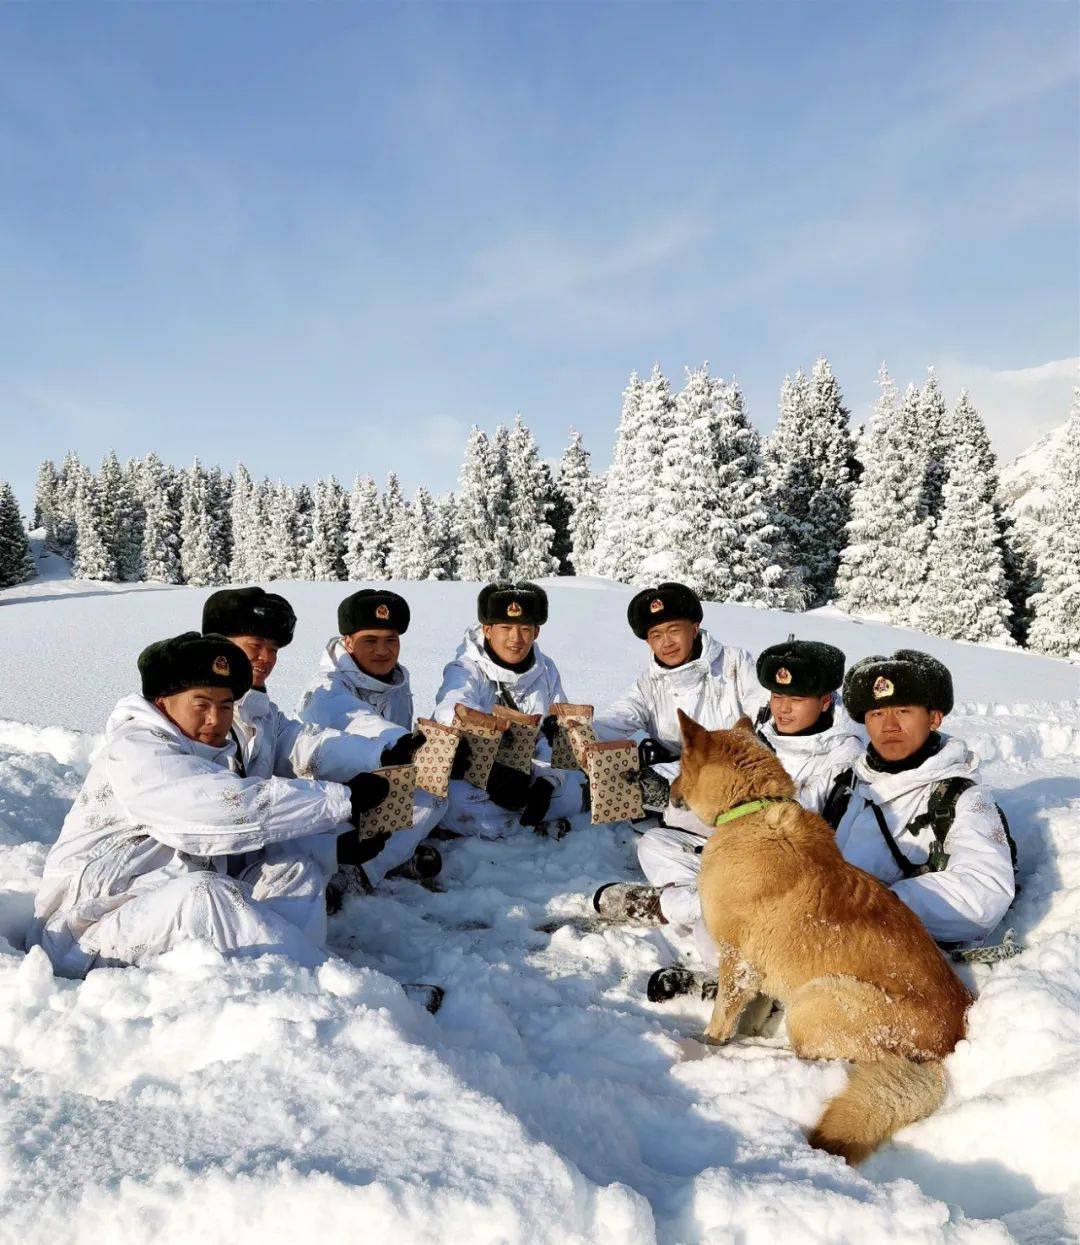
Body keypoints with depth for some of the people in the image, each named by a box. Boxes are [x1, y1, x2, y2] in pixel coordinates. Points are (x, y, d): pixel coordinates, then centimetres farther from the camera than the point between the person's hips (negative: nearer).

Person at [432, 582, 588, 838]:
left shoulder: (546, 671, 5)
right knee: (457, 803, -35)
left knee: (577, 789, -21)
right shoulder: (466, 670, -10)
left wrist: (546, 779, -22)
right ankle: (544, 826, -20)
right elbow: (453, 710, -34)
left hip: (528, 774, 4)